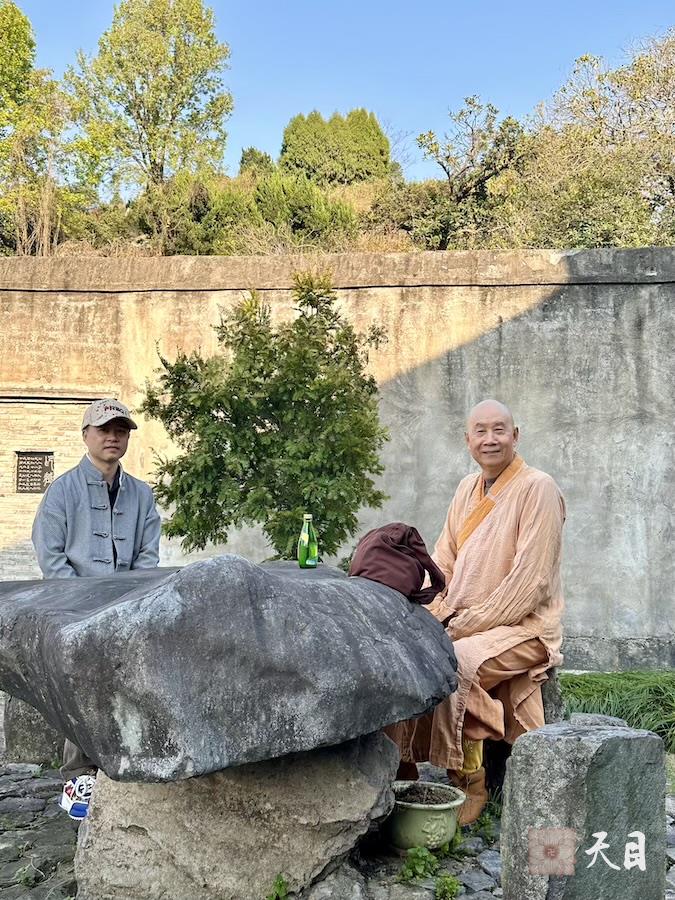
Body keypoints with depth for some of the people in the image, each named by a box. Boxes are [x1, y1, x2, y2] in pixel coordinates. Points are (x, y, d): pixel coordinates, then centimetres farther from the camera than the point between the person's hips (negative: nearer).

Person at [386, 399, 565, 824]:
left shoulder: (537, 488, -11)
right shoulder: (468, 489, 12)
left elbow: (529, 582, -17)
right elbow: (443, 563, 12)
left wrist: (466, 625, -17)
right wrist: (434, 616, -6)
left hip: (523, 627, -7)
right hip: (462, 623, 7)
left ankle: (469, 785, -14)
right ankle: (401, 765, -5)